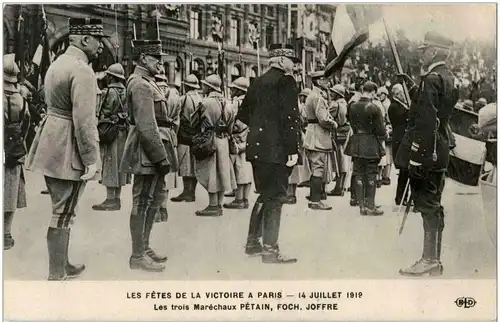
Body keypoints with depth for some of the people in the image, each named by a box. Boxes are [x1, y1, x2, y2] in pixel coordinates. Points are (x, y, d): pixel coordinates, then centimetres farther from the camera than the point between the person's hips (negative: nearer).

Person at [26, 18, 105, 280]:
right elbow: (84, 119, -23)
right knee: (63, 214, -1)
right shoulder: (82, 71, -17)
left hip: (50, 145, 10)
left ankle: (62, 265, 34)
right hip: (68, 151, -10)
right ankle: (56, 276, 10)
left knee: (60, 209, 20)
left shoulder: (58, 62, 13)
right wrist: (91, 159, -19)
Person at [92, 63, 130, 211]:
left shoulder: (110, 91, -12)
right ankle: (117, 199, 16)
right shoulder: (126, 91, 12)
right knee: (119, 165, 11)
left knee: (110, 165, -5)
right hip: (123, 132, 8)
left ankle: (110, 200, -4)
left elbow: (105, 114, -14)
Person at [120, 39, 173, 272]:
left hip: (152, 151, 11)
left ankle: (144, 247, 29)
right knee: (143, 202, -3)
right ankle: (138, 257, 6)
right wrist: (161, 157, -22)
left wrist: (163, 154, 19)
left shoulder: (146, 82, 17)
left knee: (156, 196, 18)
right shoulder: (141, 84, -15)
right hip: (148, 151, -11)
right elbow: (146, 126, -23)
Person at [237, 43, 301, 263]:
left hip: (257, 148, 8)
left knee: (265, 195, 18)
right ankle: (270, 250, 0)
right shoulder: (286, 81, -9)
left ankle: (252, 243, 24)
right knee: (275, 197, -3)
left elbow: (243, 114, 19)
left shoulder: (258, 82, 15)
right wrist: (293, 149, -18)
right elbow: (290, 117, -17)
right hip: (277, 149, -8)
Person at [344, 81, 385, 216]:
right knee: (371, 176, 4)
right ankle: (370, 206, 9)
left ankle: (362, 206, 13)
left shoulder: (352, 107, 0)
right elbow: (381, 130, -11)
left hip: (356, 144, 5)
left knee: (358, 175, 10)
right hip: (371, 145, -5)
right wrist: (380, 138, 9)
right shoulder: (374, 108, -16)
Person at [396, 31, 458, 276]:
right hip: (440, 152, 10)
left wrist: (416, 156, -22)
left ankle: (429, 260, 2)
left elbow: (426, 121, -22)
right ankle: (435, 260, 23)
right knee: (433, 205, 14)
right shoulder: (449, 78, 14)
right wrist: (414, 90, 17)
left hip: (426, 152, -10)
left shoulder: (431, 79, -16)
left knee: (427, 205, -4)